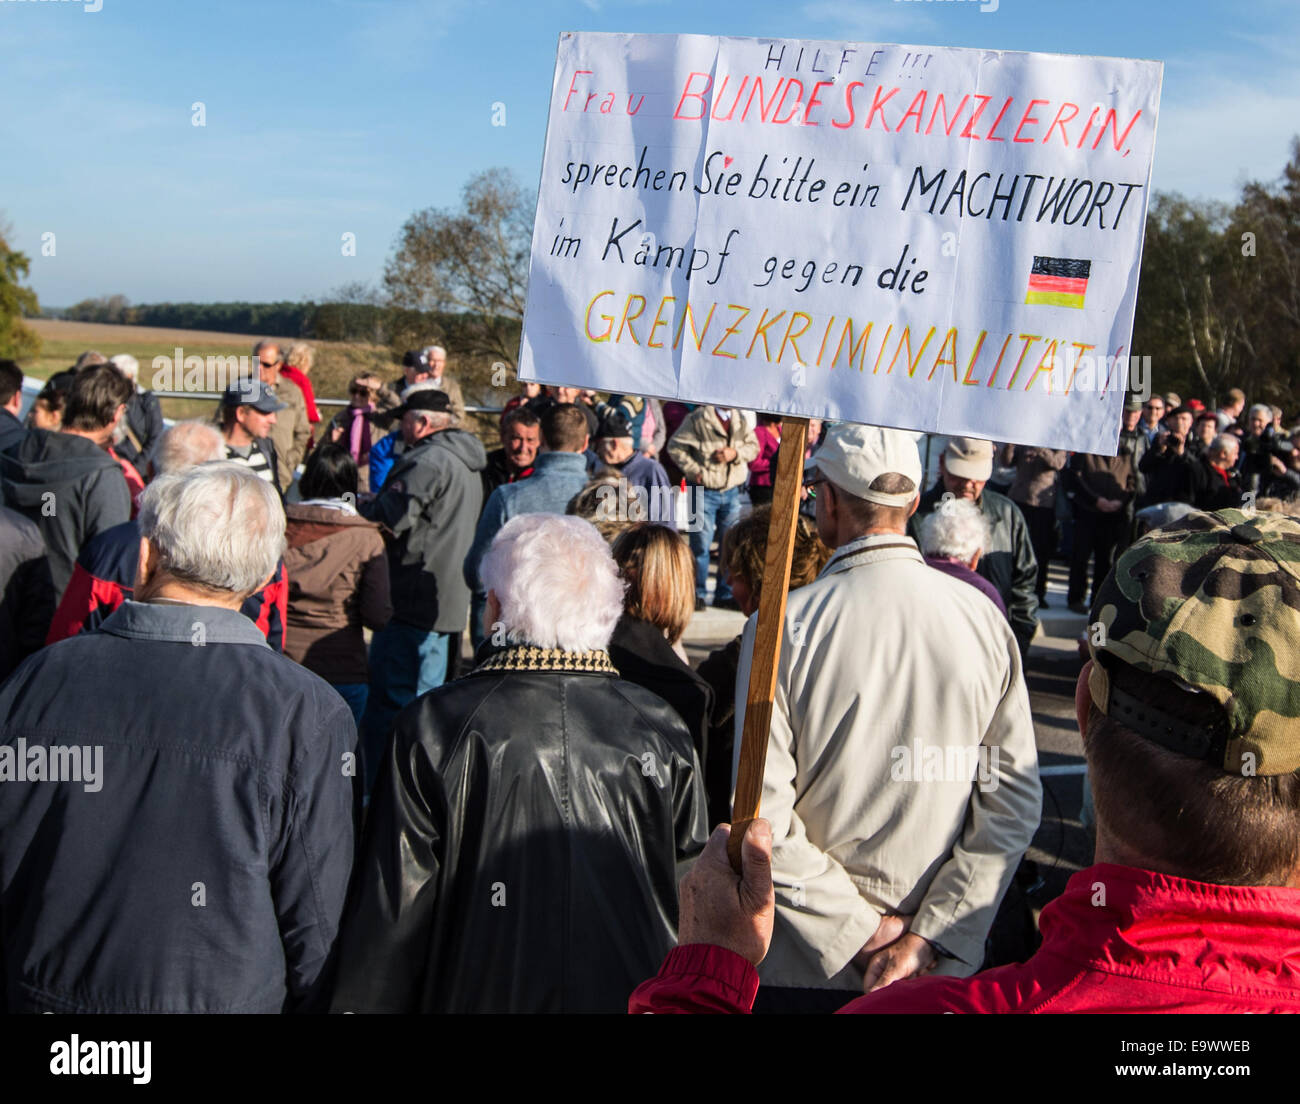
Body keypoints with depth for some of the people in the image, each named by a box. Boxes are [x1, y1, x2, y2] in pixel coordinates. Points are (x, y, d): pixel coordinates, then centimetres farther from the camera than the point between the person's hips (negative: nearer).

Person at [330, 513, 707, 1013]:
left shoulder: (435, 726, -16)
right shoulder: (663, 731, -9)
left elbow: (393, 915, -11)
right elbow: (698, 908, -1)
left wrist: (361, 1004, 2)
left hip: (479, 994, -2)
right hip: (633, 996, 3)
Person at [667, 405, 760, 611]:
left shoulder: (740, 420, 8)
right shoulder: (697, 418, -7)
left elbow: (754, 446, 10)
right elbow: (675, 446, -6)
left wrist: (736, 453, -10)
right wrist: (693, 470, -12)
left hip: (731, 491, 5)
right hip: (703, 490, -5)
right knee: (701, 543, -3)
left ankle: (725, 594, 17)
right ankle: (698, 594, 8)